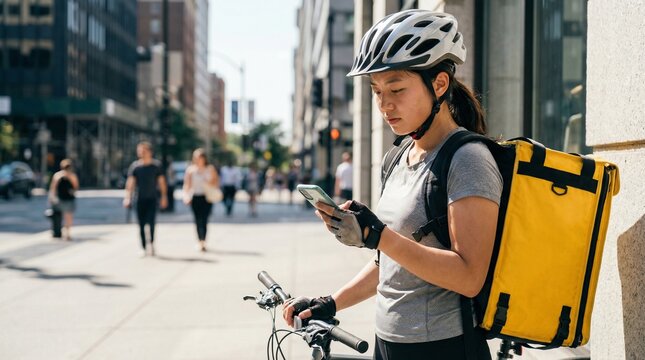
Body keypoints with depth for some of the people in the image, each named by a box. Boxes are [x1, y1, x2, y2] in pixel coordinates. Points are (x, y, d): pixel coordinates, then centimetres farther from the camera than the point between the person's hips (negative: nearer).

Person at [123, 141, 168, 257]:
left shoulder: (156, 165, 3)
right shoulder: (134, 166, 3)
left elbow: (161, 181, 7)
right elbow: (130, 182, -1)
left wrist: (163, 197, 4)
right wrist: (128, 197, -10)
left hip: (152, 198, -1)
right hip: (140, 199, 1)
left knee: (151, 222, -13)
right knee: (141, 225, 4)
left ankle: (151, 243, 7)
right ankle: (144, 248, 14)